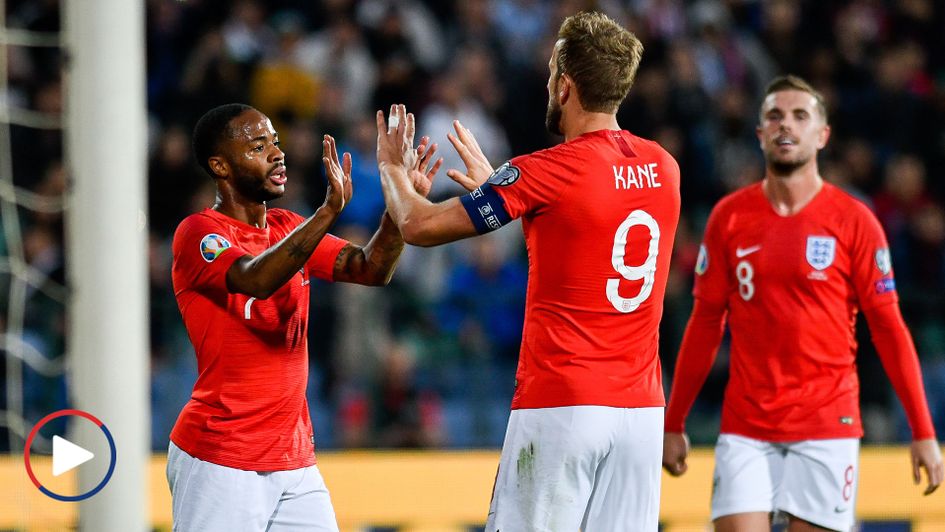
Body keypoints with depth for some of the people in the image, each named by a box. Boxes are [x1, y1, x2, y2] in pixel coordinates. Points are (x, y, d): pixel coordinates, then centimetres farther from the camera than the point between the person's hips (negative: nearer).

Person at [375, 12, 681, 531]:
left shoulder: (544, 173, -10)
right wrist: (494, 184, 36)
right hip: (642, 408, 6)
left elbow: (419, 225, -2)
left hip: (560, 406, -6)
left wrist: (391, 167, 19)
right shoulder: (663, 168, 8)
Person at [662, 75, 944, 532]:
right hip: (744, 429, 2)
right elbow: (705, 323, 11)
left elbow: (887, 327, 0)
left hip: (827, 426, -2)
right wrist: (673, 425, 10)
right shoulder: (729, 217, 6)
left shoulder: (853, 220, -1)